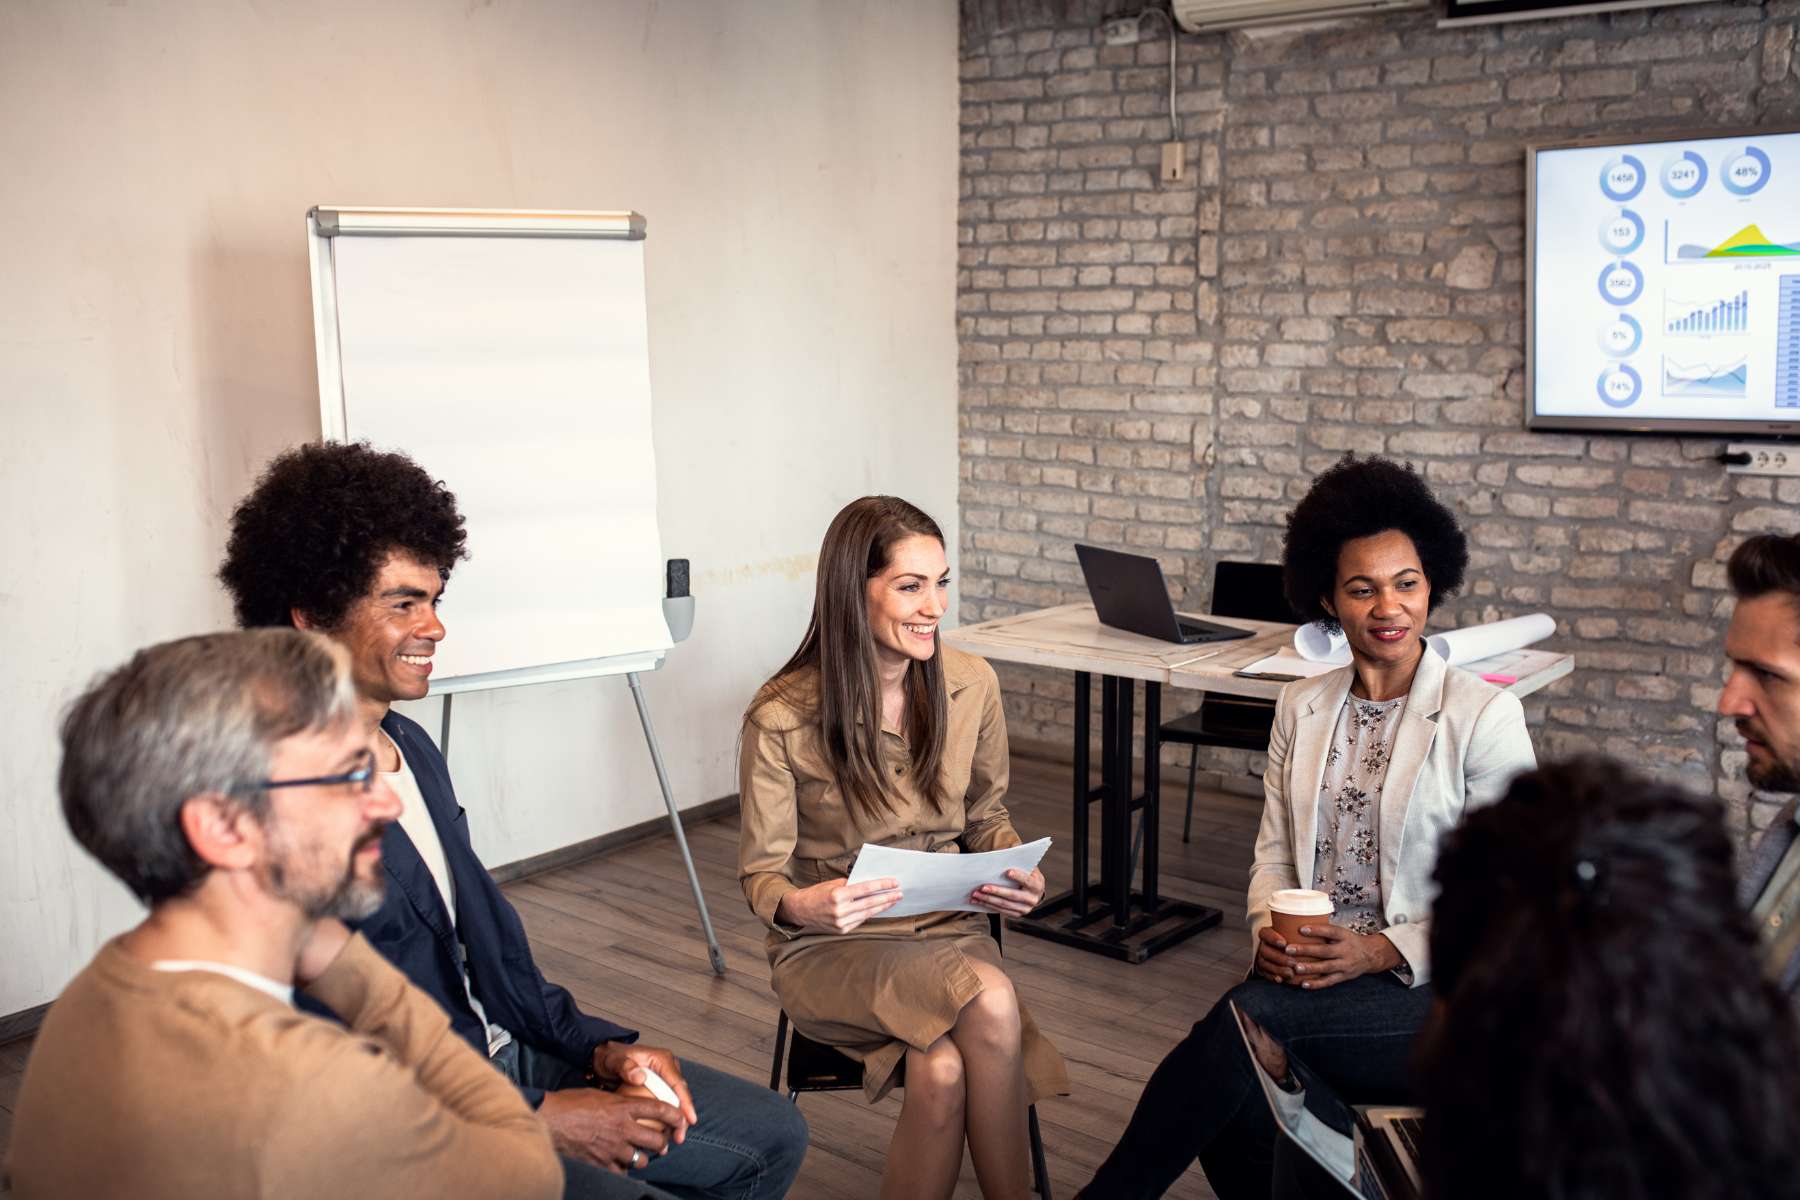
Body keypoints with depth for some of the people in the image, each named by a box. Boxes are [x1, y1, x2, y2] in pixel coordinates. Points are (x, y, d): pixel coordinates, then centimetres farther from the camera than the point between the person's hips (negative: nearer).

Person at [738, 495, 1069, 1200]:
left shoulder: (971, 685, -2)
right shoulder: (782, 718, -13)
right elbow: (760, 873, -7)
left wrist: (1017, 870, -10)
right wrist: (801, 905, -31)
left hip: (947, 927, 3)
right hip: (831, 947, -3)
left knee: (942, 1070, -30)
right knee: (991, 1003, -30)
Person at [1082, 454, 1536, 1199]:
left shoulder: (1485, 715, -3)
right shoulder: (1302, 707, 12)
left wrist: (1385, 951, -17)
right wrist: (1268, 931, -9)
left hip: (1431, 992, -3)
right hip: (1308, 974, 4)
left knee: (1250, 1015, -32)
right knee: (1235, 1117, -28)